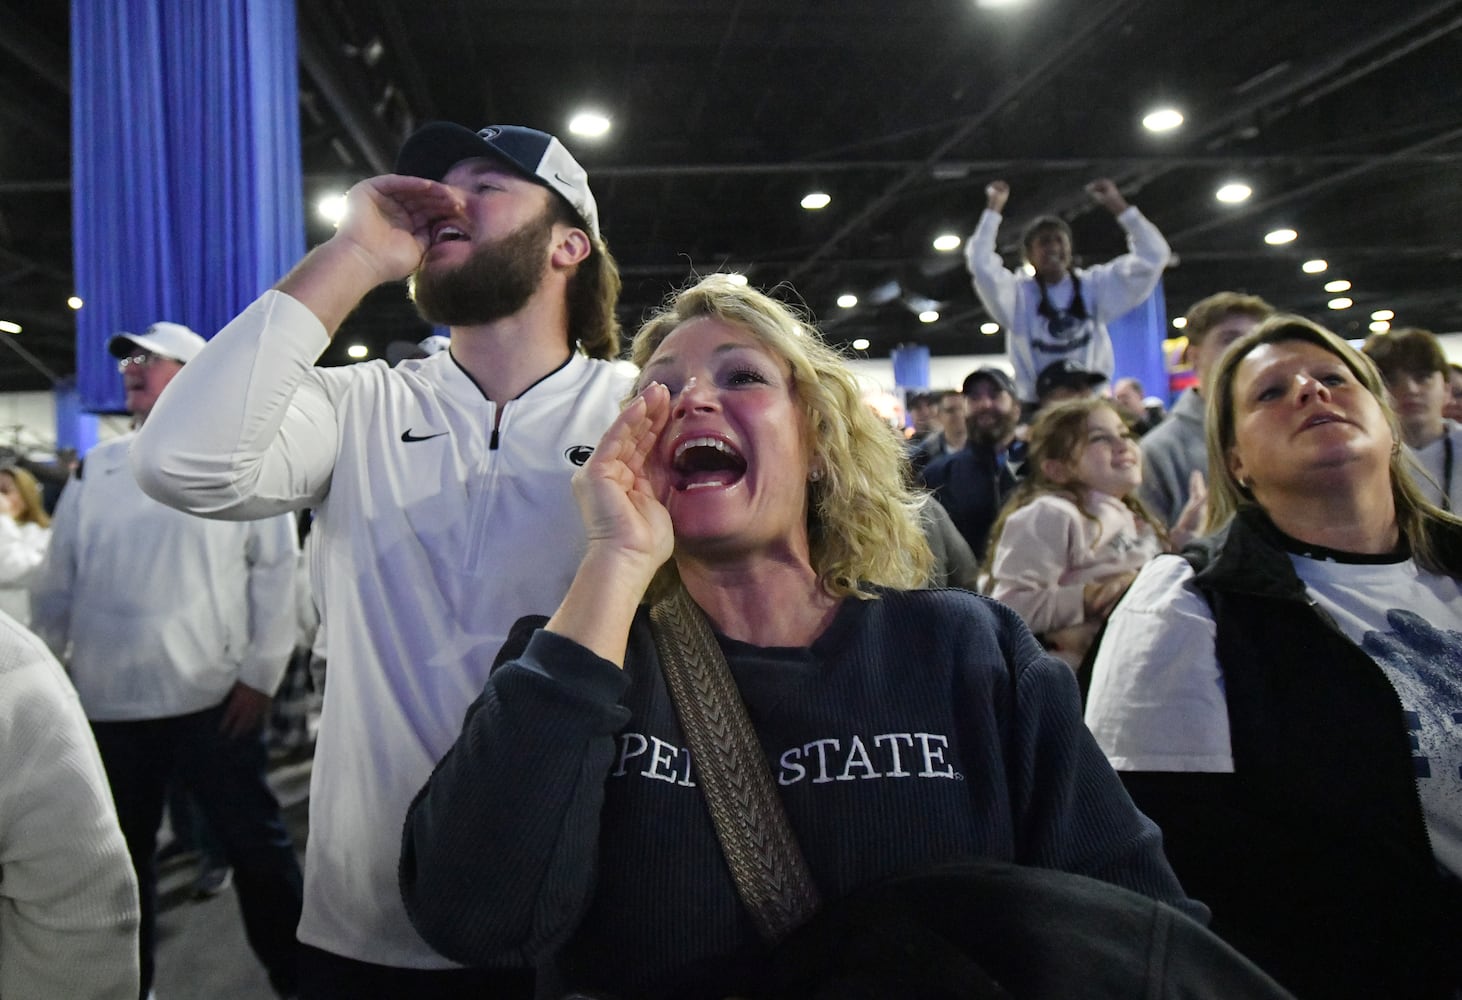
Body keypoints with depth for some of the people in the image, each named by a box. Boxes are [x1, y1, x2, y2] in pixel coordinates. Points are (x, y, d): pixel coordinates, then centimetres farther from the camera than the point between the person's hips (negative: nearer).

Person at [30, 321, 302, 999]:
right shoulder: (98, 467, 11)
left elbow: (276, 570, -5)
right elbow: (58, 577, 13)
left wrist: (260, 673, -9)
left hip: (213, 697, -4)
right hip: (108, 699, 4)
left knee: (254, 843, 6)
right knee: (123, 851, 16)